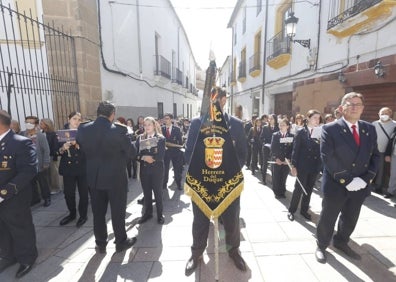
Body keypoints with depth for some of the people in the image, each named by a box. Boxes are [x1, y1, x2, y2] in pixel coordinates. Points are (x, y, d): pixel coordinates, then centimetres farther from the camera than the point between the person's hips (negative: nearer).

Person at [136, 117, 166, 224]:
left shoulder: (161, 138, -4)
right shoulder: (140, 138, 6)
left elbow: (161, 155, -13)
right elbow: (136, 154, -1)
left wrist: (151, 158, -19)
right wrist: (144, 157, -17)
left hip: (157, 169, -3)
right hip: (144, 169, 3)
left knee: (158, 192, 8)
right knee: (146, 192, 12)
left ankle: (160, 214, 24)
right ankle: (147, 213, 30)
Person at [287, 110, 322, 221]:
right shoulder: (301, 132, -4)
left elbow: (321, 149, 4)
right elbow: (295, 149, -8)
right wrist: (294, 166, -12)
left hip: (315, 166, 4)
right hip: (303, 166, -4)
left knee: (309, 190, 13)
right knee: (298, 189, 3)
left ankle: (304, 210, 29)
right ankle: (291, 210, 18)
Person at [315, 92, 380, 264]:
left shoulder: (369, 129, 5)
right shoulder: (330, 129, -12)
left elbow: (375, 156, 5)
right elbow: (327, 158, -18)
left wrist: (366, 179, -9)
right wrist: (346, 180, -19)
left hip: (360, 186, 5)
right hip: (336, 185, -5)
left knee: (350, 220, 22)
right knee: (328, 219, 11)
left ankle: (341, 242, 46)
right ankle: (321, 246, 33)